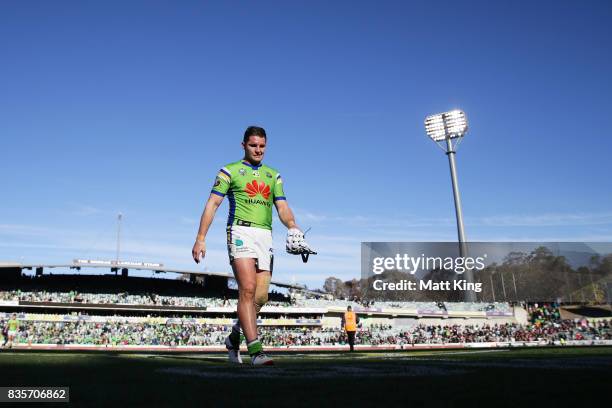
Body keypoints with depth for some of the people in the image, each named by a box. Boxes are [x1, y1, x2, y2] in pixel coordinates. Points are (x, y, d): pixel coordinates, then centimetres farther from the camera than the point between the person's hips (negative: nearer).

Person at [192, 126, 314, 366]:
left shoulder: (273, 175, 21)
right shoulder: (229, 171, 9)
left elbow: (282, 207, 12)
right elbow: (212, 204, 3)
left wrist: (292, 227, -9)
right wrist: (200, 238, -6)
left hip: (265, 236, 5)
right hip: (241, 231, -4)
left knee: (260, 296, 1)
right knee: (247, 290, -17)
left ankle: (234, 337, 23)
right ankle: (255, 350, -17)